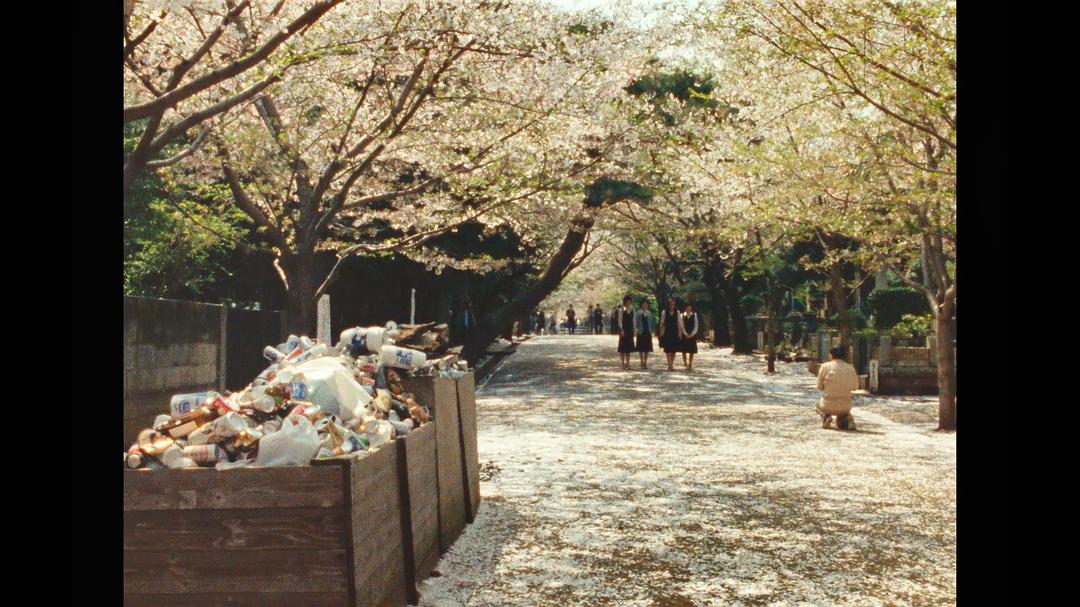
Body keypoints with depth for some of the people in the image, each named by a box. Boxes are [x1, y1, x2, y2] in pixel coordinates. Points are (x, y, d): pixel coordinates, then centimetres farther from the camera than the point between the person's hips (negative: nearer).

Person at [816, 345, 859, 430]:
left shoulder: (825, 367, -10)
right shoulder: (851, 368, -3)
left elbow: (819, 387, -2)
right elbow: (855, 387, 11)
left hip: (829, 405, -2)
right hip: (845, 407, 2)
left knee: (818, 405, 35)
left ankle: (825, 416, 2)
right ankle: (847, 418, -2)